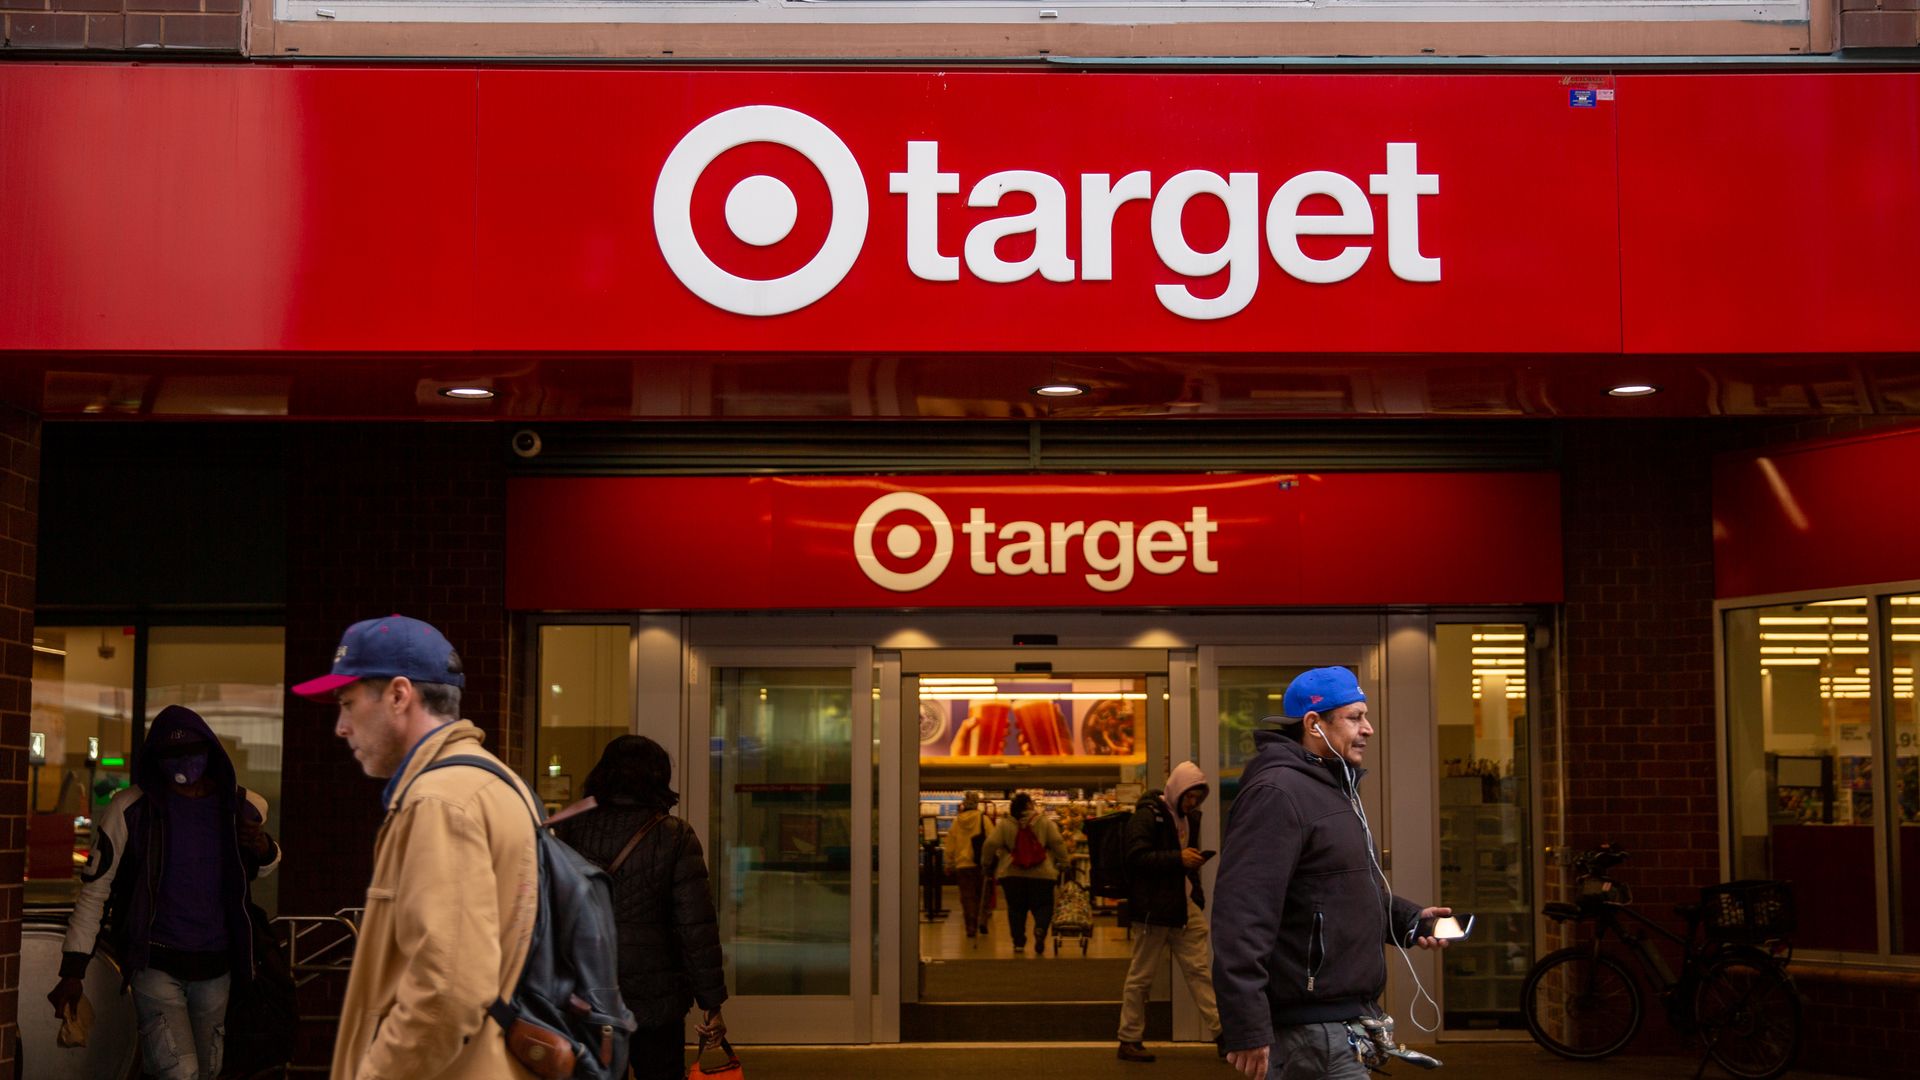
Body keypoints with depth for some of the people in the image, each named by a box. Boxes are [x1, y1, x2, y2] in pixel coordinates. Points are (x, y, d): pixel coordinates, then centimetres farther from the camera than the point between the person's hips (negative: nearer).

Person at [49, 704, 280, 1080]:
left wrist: (265, 851, -5)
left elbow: (257, 871, 21)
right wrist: (72, 971, -8)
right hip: (156, 964, -4)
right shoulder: (131, 808, -8)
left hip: (216, 965, 4)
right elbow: (95, 888, -3)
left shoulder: (244, 807, 2)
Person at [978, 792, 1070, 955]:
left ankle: (1018, 943, 8)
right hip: (1041, 874, -1)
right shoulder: (1045, 822, 1)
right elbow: (1058, 843, -2)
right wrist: (1063, 863, 7)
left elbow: (990, 844, -2)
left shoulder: (1004, 824, 1)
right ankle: (1040, 929, -23)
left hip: (1011, 874, 1)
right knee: (1042, 906, 5)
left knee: (1016, 909, 12)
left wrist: (986, 862, 12)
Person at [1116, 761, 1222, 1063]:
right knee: (1141, 976, 2)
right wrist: (1178, 858, -25)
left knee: (1201, 969, 2)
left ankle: (1220, 1032, 1)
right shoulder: (1147, 814, -12)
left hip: (1186, 905, 7)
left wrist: (1195, 860, 7)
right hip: (1154, 907, -7)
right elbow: (1138, 857, -20)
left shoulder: (1189, 817, 14)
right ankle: (1129, 1041, 10)